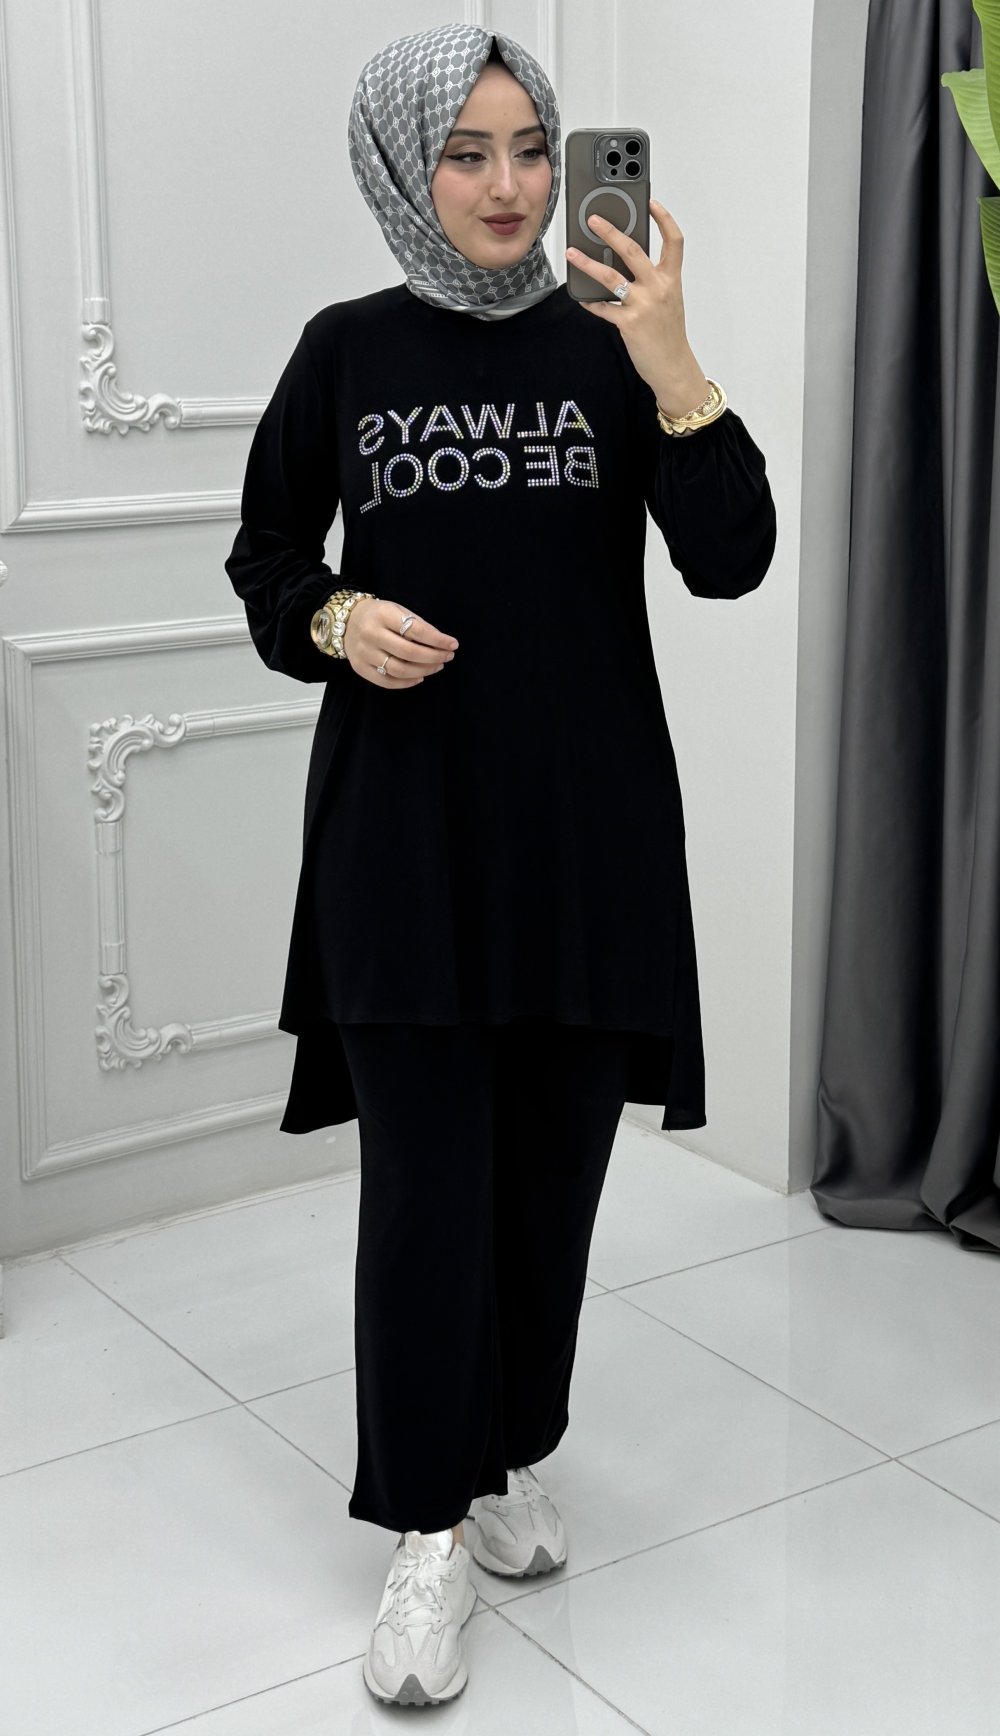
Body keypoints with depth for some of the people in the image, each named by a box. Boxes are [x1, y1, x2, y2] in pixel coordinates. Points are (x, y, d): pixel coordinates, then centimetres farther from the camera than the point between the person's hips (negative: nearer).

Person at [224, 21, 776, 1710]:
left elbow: (730, 560, -9)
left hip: (585, 826, 1)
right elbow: (264, 558, 11)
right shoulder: (346, 353, 1)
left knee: (551, 1161, 10)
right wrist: (334, 620, -10)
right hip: (402, 827, -1)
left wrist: (670, 369, -22)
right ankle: (429, 1536, 12)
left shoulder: (608, 346, 0)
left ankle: (515, 1453, 32)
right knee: (424, 1178, -2)